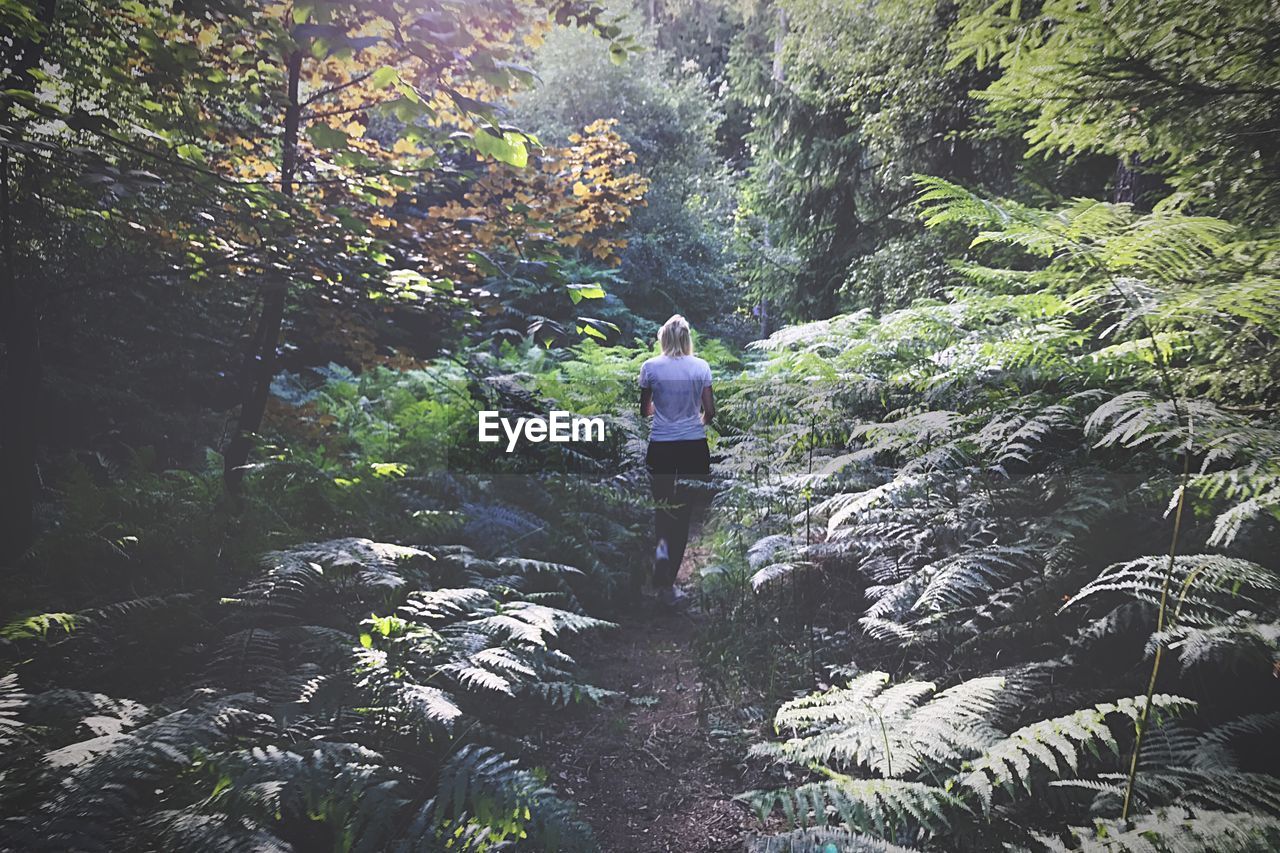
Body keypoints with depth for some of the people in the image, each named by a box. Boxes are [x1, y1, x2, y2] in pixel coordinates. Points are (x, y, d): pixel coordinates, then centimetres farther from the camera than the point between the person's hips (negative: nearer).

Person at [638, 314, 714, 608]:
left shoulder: (650, 367, -2)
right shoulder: (701, 366, 0)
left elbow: (644, 411, 7)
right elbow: (710, 412, 1)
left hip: (661, 446, 0)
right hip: (694, 445, 1)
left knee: (662, 503, 17)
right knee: (685, 509, 8)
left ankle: (662, 545, -15)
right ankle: (668, 583, 8)